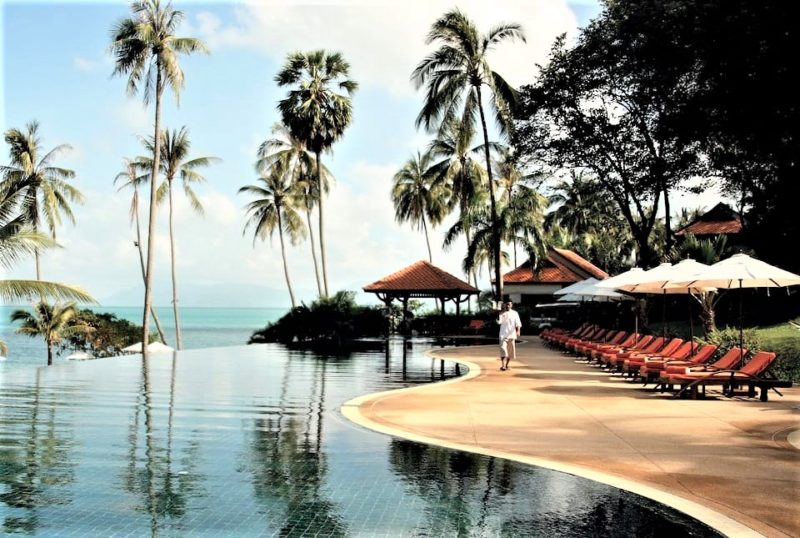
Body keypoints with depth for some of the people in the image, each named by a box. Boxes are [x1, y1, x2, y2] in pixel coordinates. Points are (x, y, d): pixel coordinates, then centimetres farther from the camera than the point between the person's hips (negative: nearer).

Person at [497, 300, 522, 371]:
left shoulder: (514, 313, 4)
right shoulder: (502, 313, 2)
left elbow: (518, 323, -3)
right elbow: (499, 322, -11)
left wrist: (518, 331, -19)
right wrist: (500, 315, -24)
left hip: (511, 334, 2)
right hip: (503, 334, -2)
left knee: (511, 351, 8)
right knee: (503, 349, -14)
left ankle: (506, 365, 22)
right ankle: (502, 365, -17)